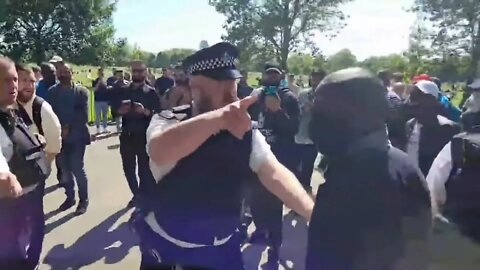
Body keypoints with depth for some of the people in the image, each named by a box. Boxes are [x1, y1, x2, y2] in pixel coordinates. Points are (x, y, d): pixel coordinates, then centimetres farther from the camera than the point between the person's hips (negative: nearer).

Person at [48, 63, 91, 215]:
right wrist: (59, 129, -13)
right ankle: (70, 197, 26)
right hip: (60, 136, 3)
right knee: (65, 169, 10)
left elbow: (83, 115, -9)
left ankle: (83, 199, 13)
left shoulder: (81, 91, -1)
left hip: (76, 136, -3)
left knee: (77, 168, -3)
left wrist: (68, 127, -14)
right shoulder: (52, 92, 7)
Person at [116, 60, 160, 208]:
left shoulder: (151, 92, 0)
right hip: (127, 136, 4)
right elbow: (115, 110, 10)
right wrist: (120, 110, -11)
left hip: (144, 137, -4)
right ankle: (137, 195, 32)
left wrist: (145, 111, -26)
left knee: (144, 170, 0)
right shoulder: (123, 90, 11)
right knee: (128, 169, 13)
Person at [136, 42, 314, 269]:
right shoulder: (167, 122, -17)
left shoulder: (245, 133, -6)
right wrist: (219, 117, -55)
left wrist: (315, 215, -33)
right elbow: (159, 152, -40)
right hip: (165, 244, -2)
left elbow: (274, 173, -17)